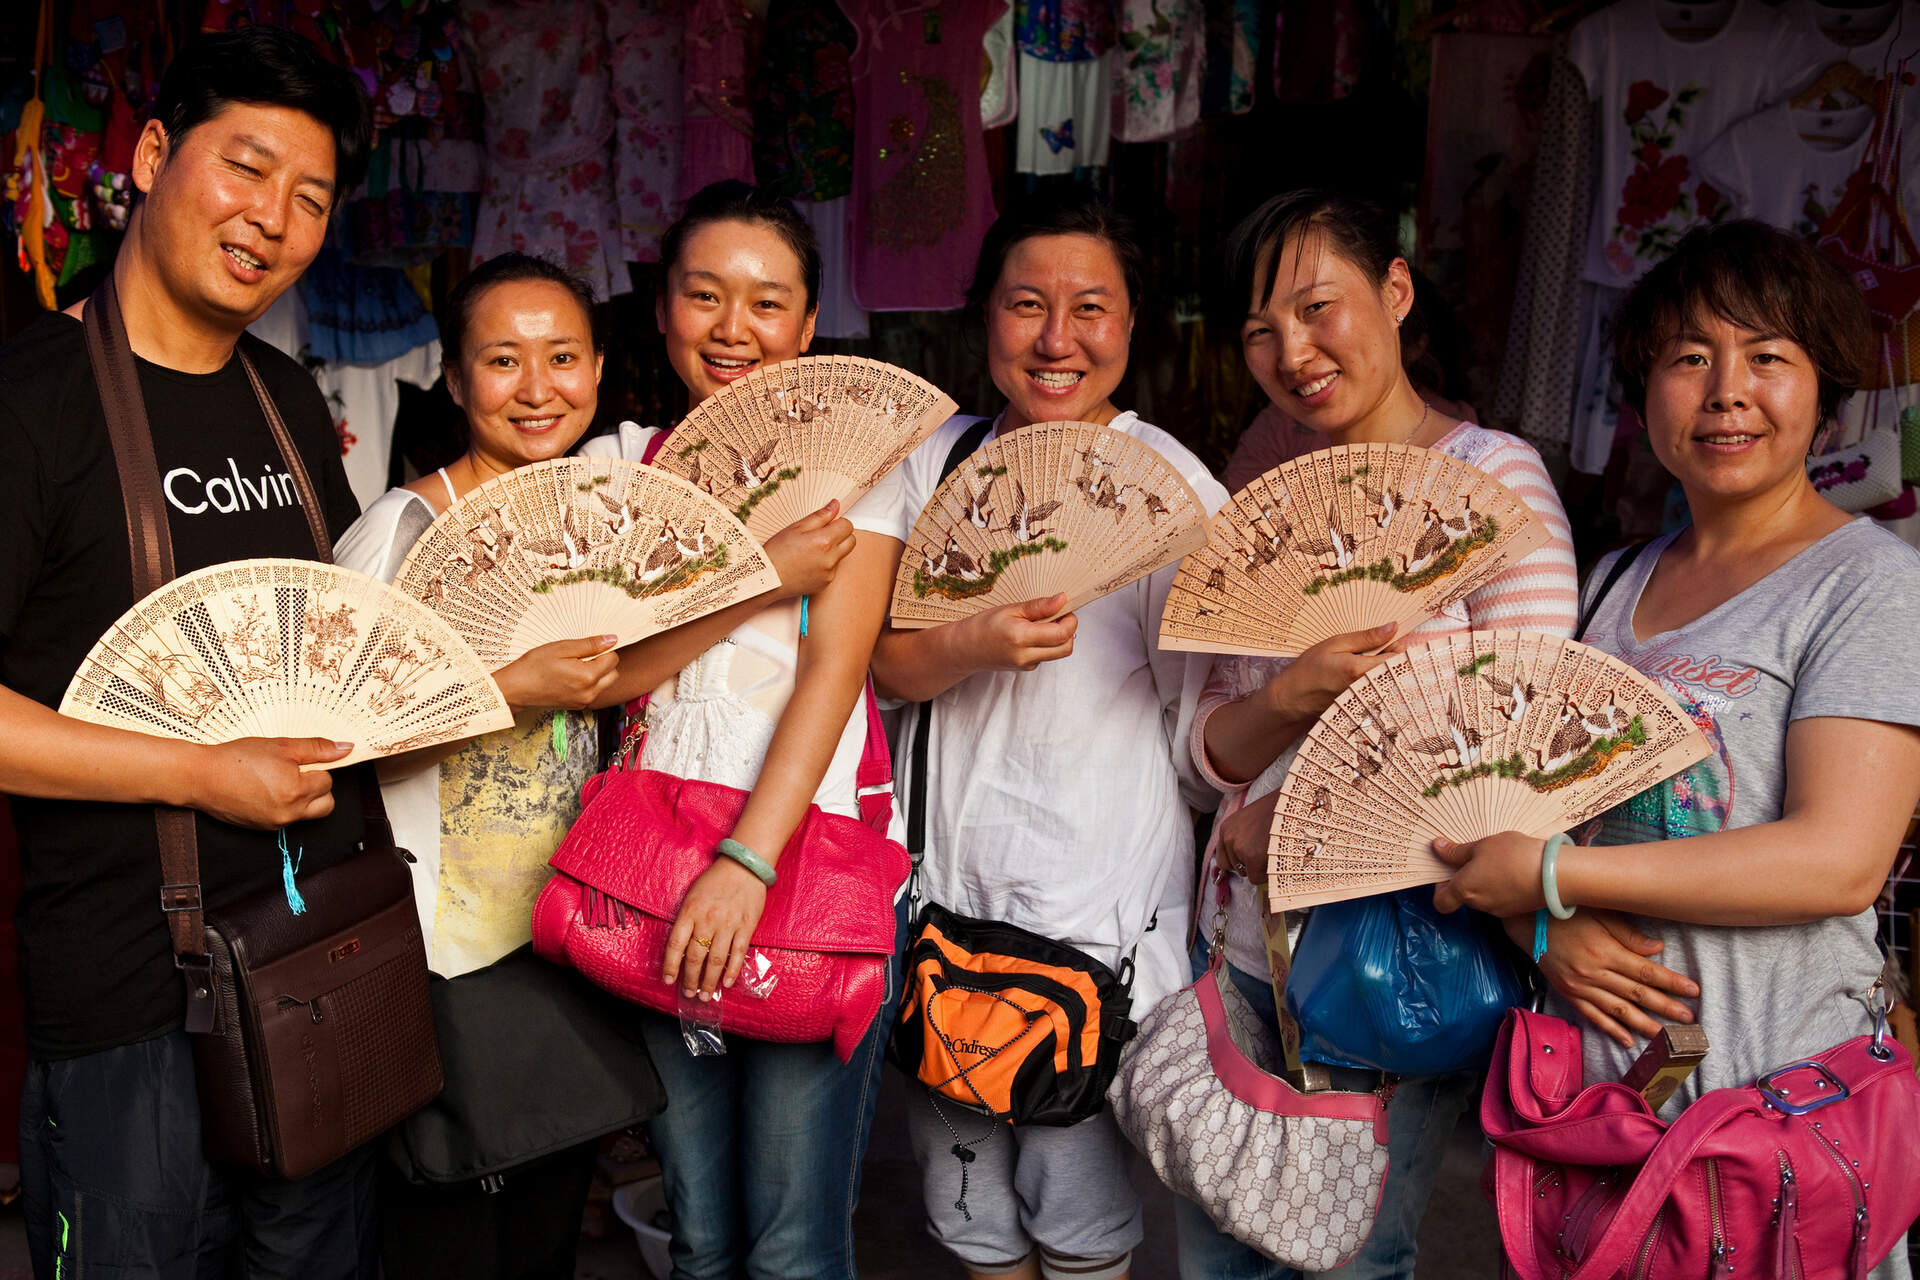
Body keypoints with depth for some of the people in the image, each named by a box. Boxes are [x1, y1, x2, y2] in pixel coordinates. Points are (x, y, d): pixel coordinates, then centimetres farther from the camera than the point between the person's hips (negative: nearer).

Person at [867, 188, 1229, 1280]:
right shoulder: (939, 459, 3)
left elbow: (1210, 726, -7)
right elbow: (878, 661, -1)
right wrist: (976, 643, -18)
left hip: (1102, 903, -3)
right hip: (948, 882, 4)